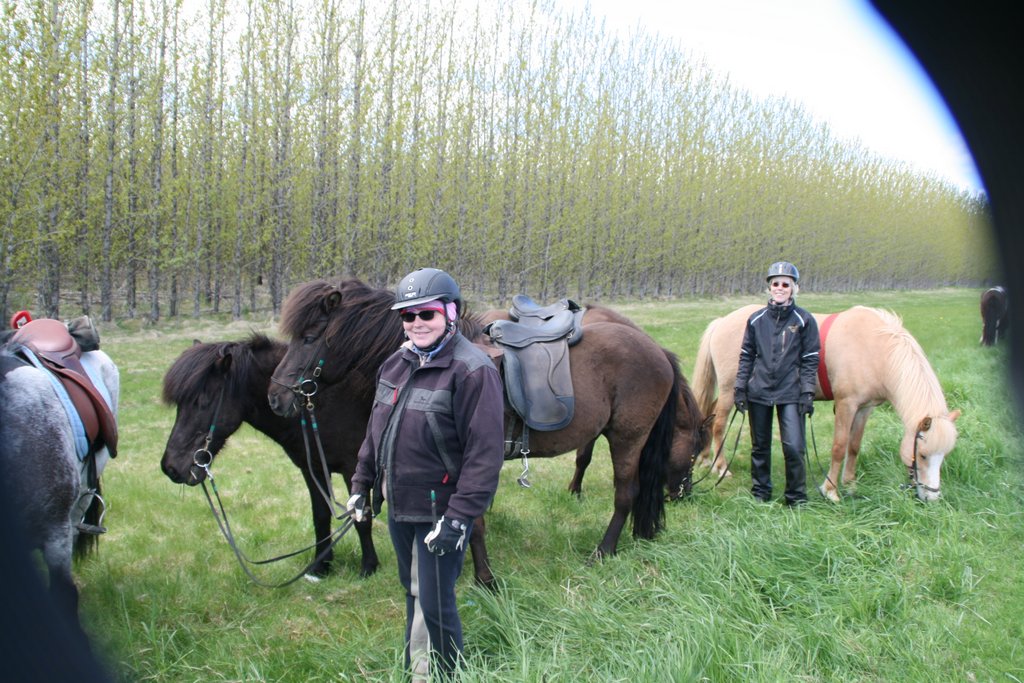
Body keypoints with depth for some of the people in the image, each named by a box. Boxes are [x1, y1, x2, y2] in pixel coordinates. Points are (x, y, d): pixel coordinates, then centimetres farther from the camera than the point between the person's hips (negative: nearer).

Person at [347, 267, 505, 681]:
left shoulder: (471, 371, -19)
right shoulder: (397, 364, 6)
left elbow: (484, 453, -22)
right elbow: (376, 429, 17)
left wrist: (459, 517, -24)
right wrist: (362, 484, 16)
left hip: (439, 509, -8)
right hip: (399, 506, 8)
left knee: (434, 604, 0)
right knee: (413, 593, 23)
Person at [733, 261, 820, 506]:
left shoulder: (804, 321, -1)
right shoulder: (756, 320, 4)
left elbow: (810, 360, -1)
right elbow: (746, 356, 9)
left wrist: (807, 393, -8)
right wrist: (739, 388, 4)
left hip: (790, 393, -2)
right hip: (759, 391, 3)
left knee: (794, 447, -10)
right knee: (759, 446, 12)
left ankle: (796, 499, 6)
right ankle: (760, 493, 27)